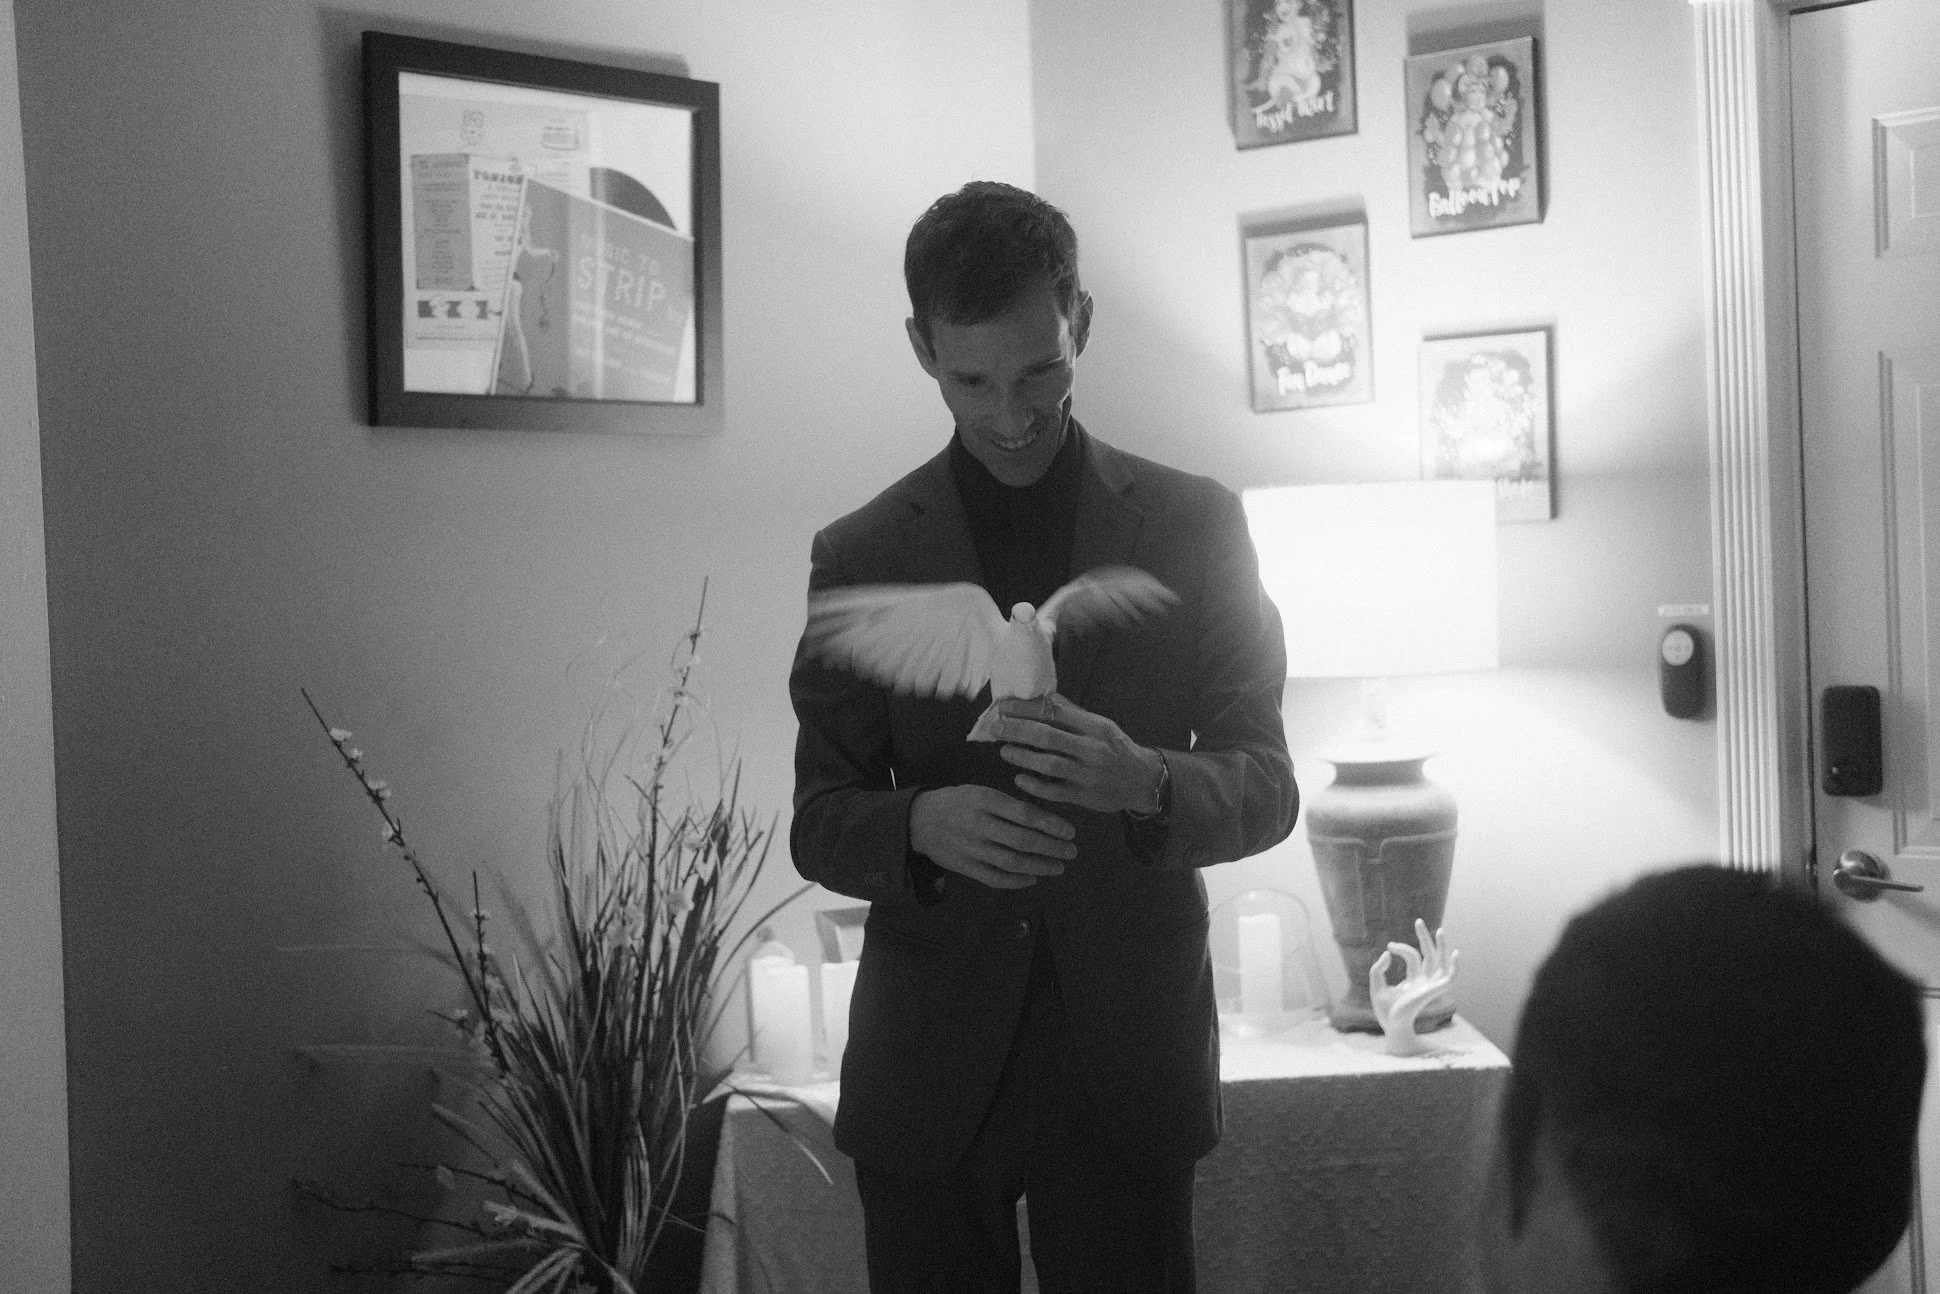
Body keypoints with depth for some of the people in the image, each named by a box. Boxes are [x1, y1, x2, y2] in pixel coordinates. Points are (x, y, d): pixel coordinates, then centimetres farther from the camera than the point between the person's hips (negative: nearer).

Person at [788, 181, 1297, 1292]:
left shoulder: (1194, 524, 1)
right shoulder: (860, 555, 2)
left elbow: (1267, 788, 1)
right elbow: (819, 820, 3)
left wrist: (1141, 780, -22)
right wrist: (923, 823, -20)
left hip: (1129, 1060, 0)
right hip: (930, 1067, 1)